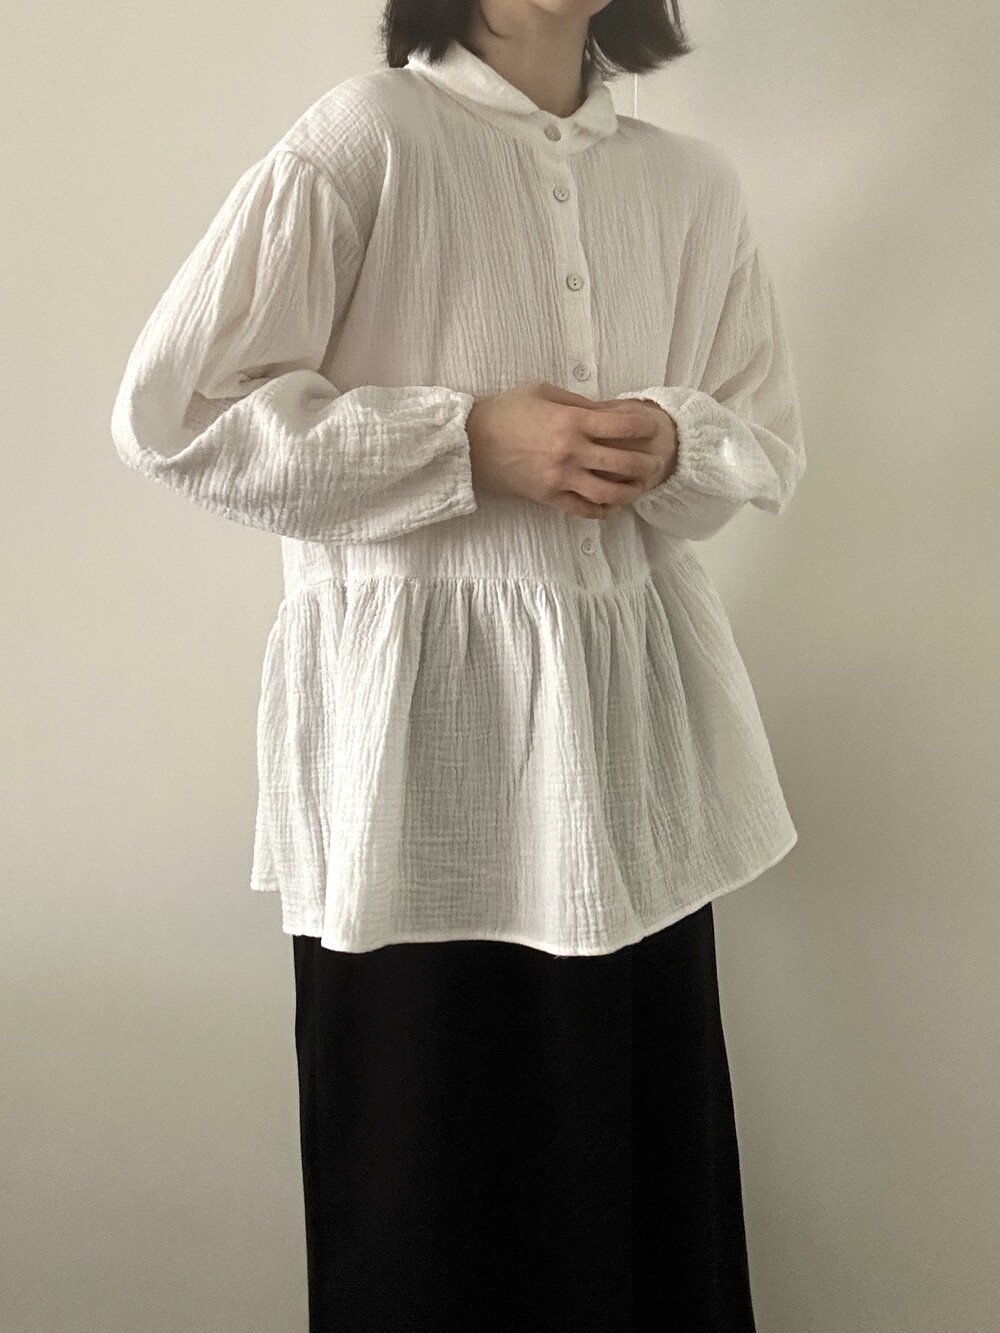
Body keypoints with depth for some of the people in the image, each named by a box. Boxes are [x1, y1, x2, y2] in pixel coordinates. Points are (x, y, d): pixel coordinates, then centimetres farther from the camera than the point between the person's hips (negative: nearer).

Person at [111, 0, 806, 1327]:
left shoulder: (693, 179, 10)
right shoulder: (367, 135, -6)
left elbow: (771, 438, 16)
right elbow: (174, 412, -9)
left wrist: (672, 441, -8)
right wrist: (467, 438, -15)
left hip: (636, 696, 5)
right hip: (424, 714, -4)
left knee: (650, 1145, 12)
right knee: (429, 1152, 4)